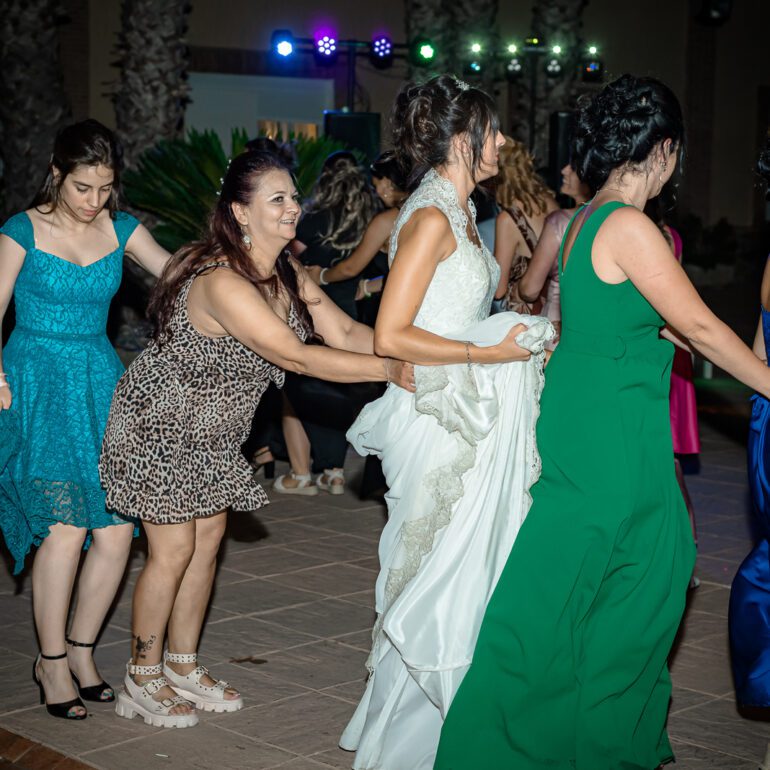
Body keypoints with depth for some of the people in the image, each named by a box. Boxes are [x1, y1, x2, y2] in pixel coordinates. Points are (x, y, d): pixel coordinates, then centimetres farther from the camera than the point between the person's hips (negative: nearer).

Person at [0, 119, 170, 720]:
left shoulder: (121, 229, 7)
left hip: (103, 382, 4)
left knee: (116, 530, -2)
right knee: (66, 525, -13)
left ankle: (80, 648, 17)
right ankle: (52, 661, 3)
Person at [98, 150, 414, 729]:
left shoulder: (287, 272, -3)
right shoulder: (222, 282, -33)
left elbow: (345, 332, -7)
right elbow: (297, 357, -35)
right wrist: (389, 369, -35)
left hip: (212, 429, 9)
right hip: (160, 421, -9)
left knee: (208, 540, 11)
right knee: (174, 549, -4)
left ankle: (183, 669, 25)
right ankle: (142, 681, 13)